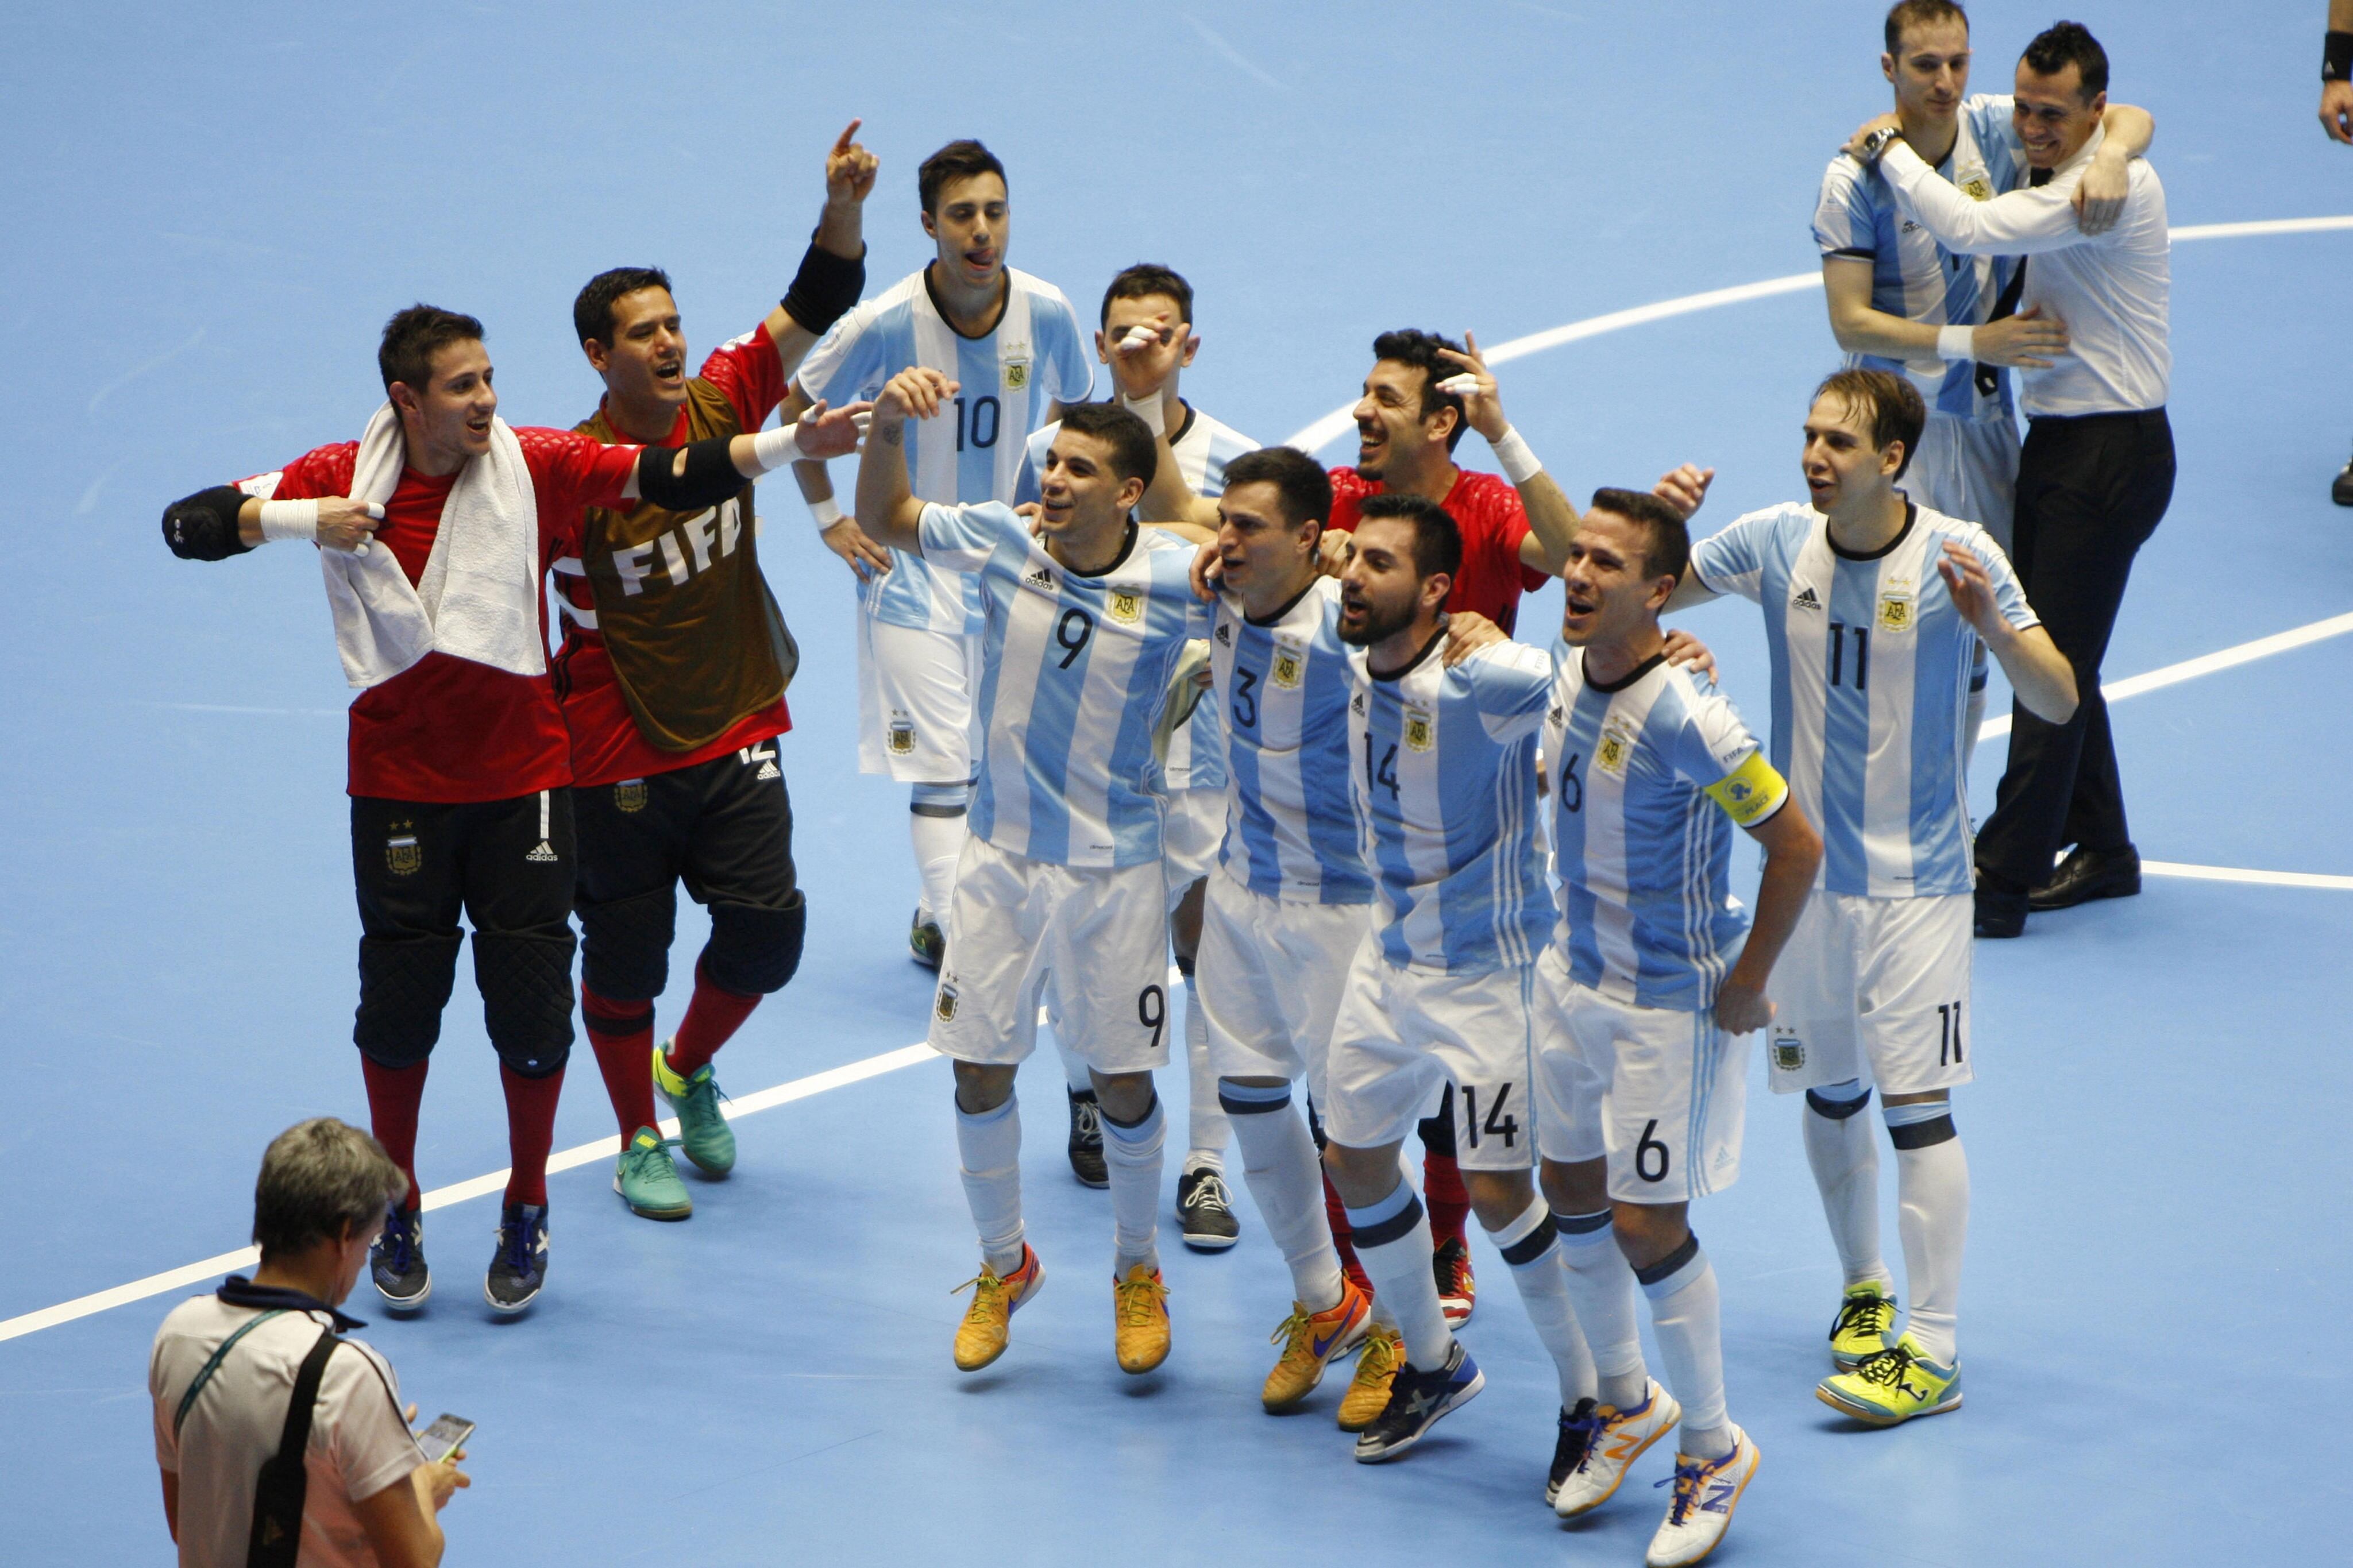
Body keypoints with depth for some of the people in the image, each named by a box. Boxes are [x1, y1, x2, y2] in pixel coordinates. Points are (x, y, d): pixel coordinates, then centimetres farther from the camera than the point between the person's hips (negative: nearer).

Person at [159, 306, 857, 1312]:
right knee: (400, 1002, 6)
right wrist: (300, 518, -22)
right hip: (399, 785, 0)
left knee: (532, 1003, 1)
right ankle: (397, 1217, 26)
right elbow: (189, 525, -6)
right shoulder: (343, 479, -6)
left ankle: (526, 1216, 21)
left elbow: (665, 476, -15)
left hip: (522, 779, 0)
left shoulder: (533, 466, -7)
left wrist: (793, 444, -28)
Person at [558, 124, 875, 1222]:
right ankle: (639, 1141, 26)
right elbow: (562, 637, -10)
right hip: (619, 762, -4)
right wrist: (560, 758, -9)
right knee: (625, 955, 6)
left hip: (738, 738, 4)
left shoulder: (722, 404, -3)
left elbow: (815, 310, -12)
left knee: (767, 926, -1)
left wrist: (844, 208, -28)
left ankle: (686, 1069, 29)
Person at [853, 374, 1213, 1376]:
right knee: (980, 1069, 7)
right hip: (1002, 854, 2)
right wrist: (888, 426, -17)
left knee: (1123, 1082, 7)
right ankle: (1004, 1264, 30)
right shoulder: (1001, 542, -9)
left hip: (1115, 868, -2)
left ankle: (1137, 1273, 30)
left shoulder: (1177, 580, -14)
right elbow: (882, 520, 1)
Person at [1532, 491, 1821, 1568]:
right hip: (1572, 979, 7)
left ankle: (1714, 1445, 17)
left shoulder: (1684, 718, -27)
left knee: (1648, 1227, -3)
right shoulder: (1567, 673, -3)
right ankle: (1622, 1399, 38)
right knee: (1573, 1196, 16)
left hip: (1665, 1003, -7)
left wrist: (1747, 986, -13)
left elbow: (1796, 846, -20)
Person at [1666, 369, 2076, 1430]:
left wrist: (1991, 627, -33)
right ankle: (1865, 1288, 34)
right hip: (1806, 867, 4)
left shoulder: (1956, 556, -12)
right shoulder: (1776, 541, -2)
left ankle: (1930, 1350, -4)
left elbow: (2059, 703, -14)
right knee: (1827, 1091, 13)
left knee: (1914, 1102, -8)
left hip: (1915, 875, -4)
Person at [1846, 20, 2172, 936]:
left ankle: (2003, 883, -5)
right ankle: (2101, 852, 27)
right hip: (2057, 440, 10)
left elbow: (1969, 228, -29)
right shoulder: (2050, 181, 11)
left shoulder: (2115, 185, -20)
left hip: (2112, 452, -10)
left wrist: (1887, 147, -16)